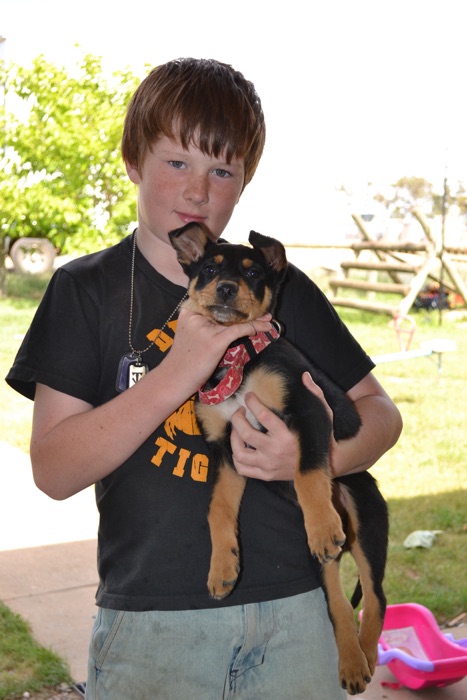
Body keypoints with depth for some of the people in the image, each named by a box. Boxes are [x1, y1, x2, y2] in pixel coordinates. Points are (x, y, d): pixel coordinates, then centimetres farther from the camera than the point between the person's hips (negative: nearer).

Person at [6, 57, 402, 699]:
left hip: (292, 612, 2)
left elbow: (380, 411, 8)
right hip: (149, 620, -1)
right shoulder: (87, 290, -1)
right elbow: (53, 470, -10)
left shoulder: (282, 287, 4)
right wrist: (177, 373, -22)